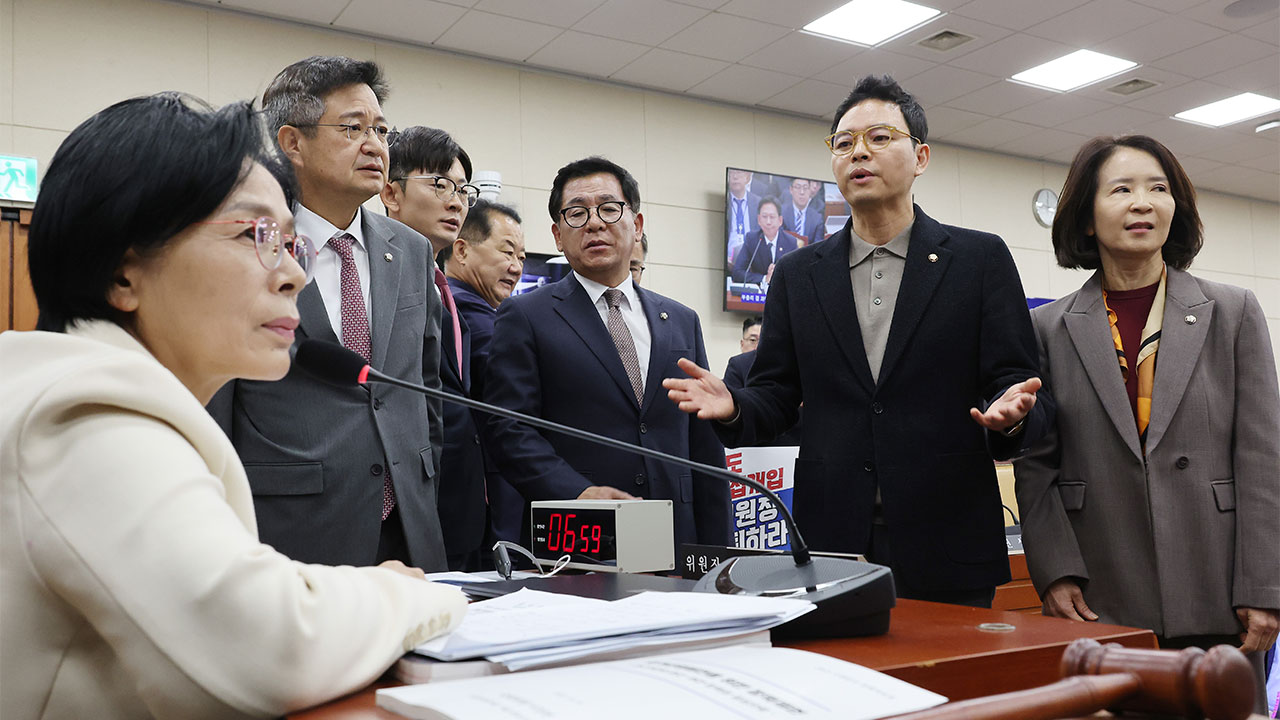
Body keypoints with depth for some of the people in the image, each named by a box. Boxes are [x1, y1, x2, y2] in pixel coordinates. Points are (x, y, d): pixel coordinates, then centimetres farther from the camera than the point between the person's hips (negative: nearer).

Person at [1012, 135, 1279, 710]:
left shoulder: (1233, 313, 5)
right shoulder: (1050, 328, 4)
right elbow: (1035, 465, 3)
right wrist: (1055, 573, -7)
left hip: (1211, 600, 1)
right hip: (1099, 602, 0)